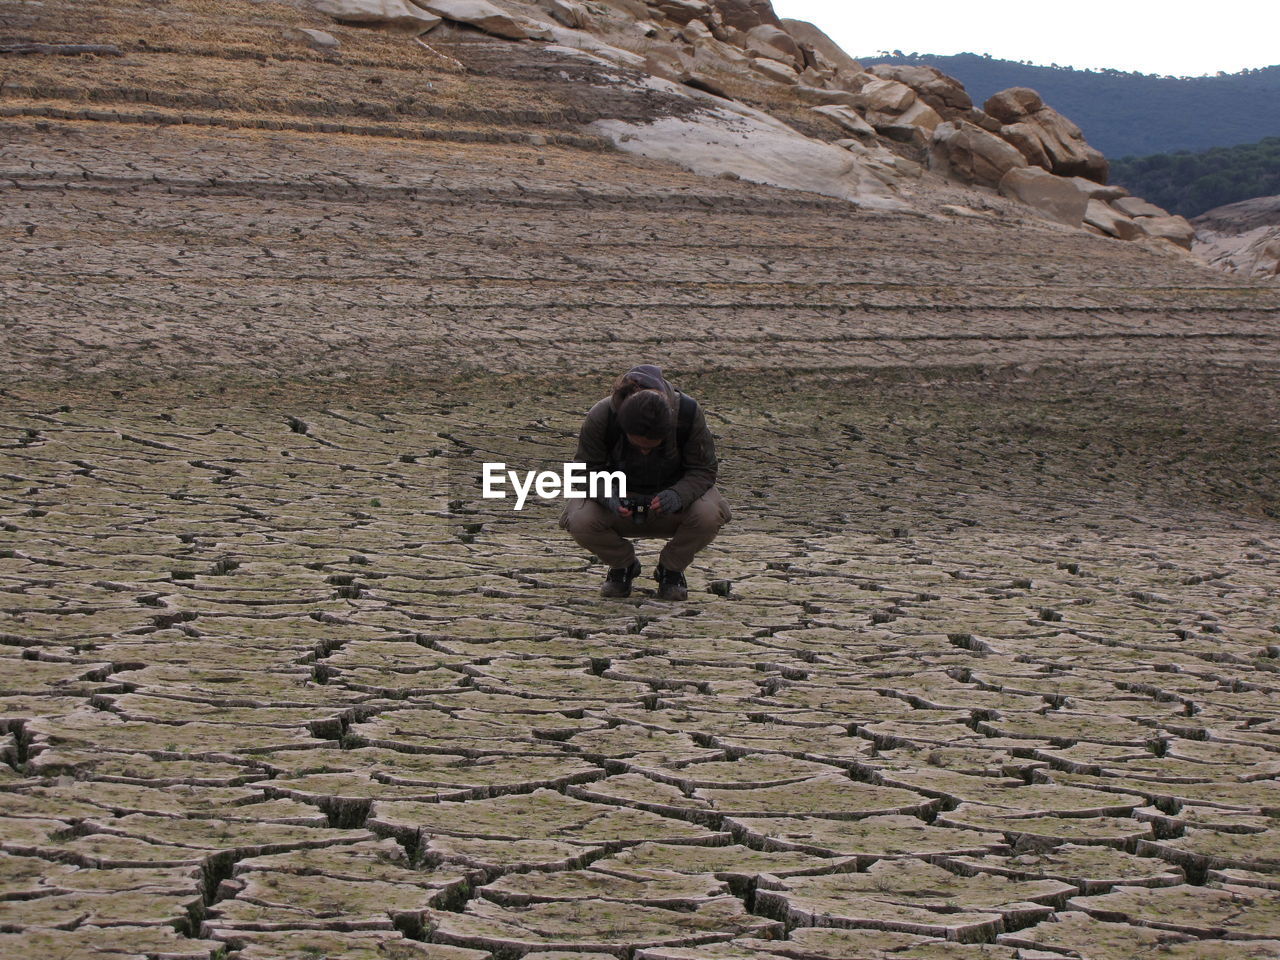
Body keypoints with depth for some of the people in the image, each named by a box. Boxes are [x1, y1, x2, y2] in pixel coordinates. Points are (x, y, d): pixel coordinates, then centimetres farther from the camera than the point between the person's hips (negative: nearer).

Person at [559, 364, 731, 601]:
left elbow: (703, 470, -16)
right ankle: (622, 565, 4)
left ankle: (671, 568, 0)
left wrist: (679, 495, -38)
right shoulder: (600, 417, -27)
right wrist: (608, 497, -37)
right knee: (580, 521, -31)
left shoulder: (688, 413, -26)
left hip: (671, 495, 0)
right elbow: (587, 471, -15)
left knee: (709, 515, -33)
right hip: (622, 496, 0)